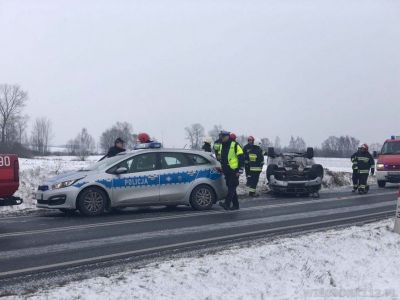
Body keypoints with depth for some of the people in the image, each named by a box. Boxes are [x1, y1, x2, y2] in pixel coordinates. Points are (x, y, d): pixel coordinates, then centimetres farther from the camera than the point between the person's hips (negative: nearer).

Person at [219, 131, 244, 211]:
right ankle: (235, 205, 18)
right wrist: (222, 168, 26)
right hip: (226, 171, 8)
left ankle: (227, 204, -22)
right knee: (231, 188, 10)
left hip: (234, 171, -8)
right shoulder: (222, 146, 15)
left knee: (232, 187, -13)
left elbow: (241, 158, -11)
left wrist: (240, 170, -15)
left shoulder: (235, 145, -8)